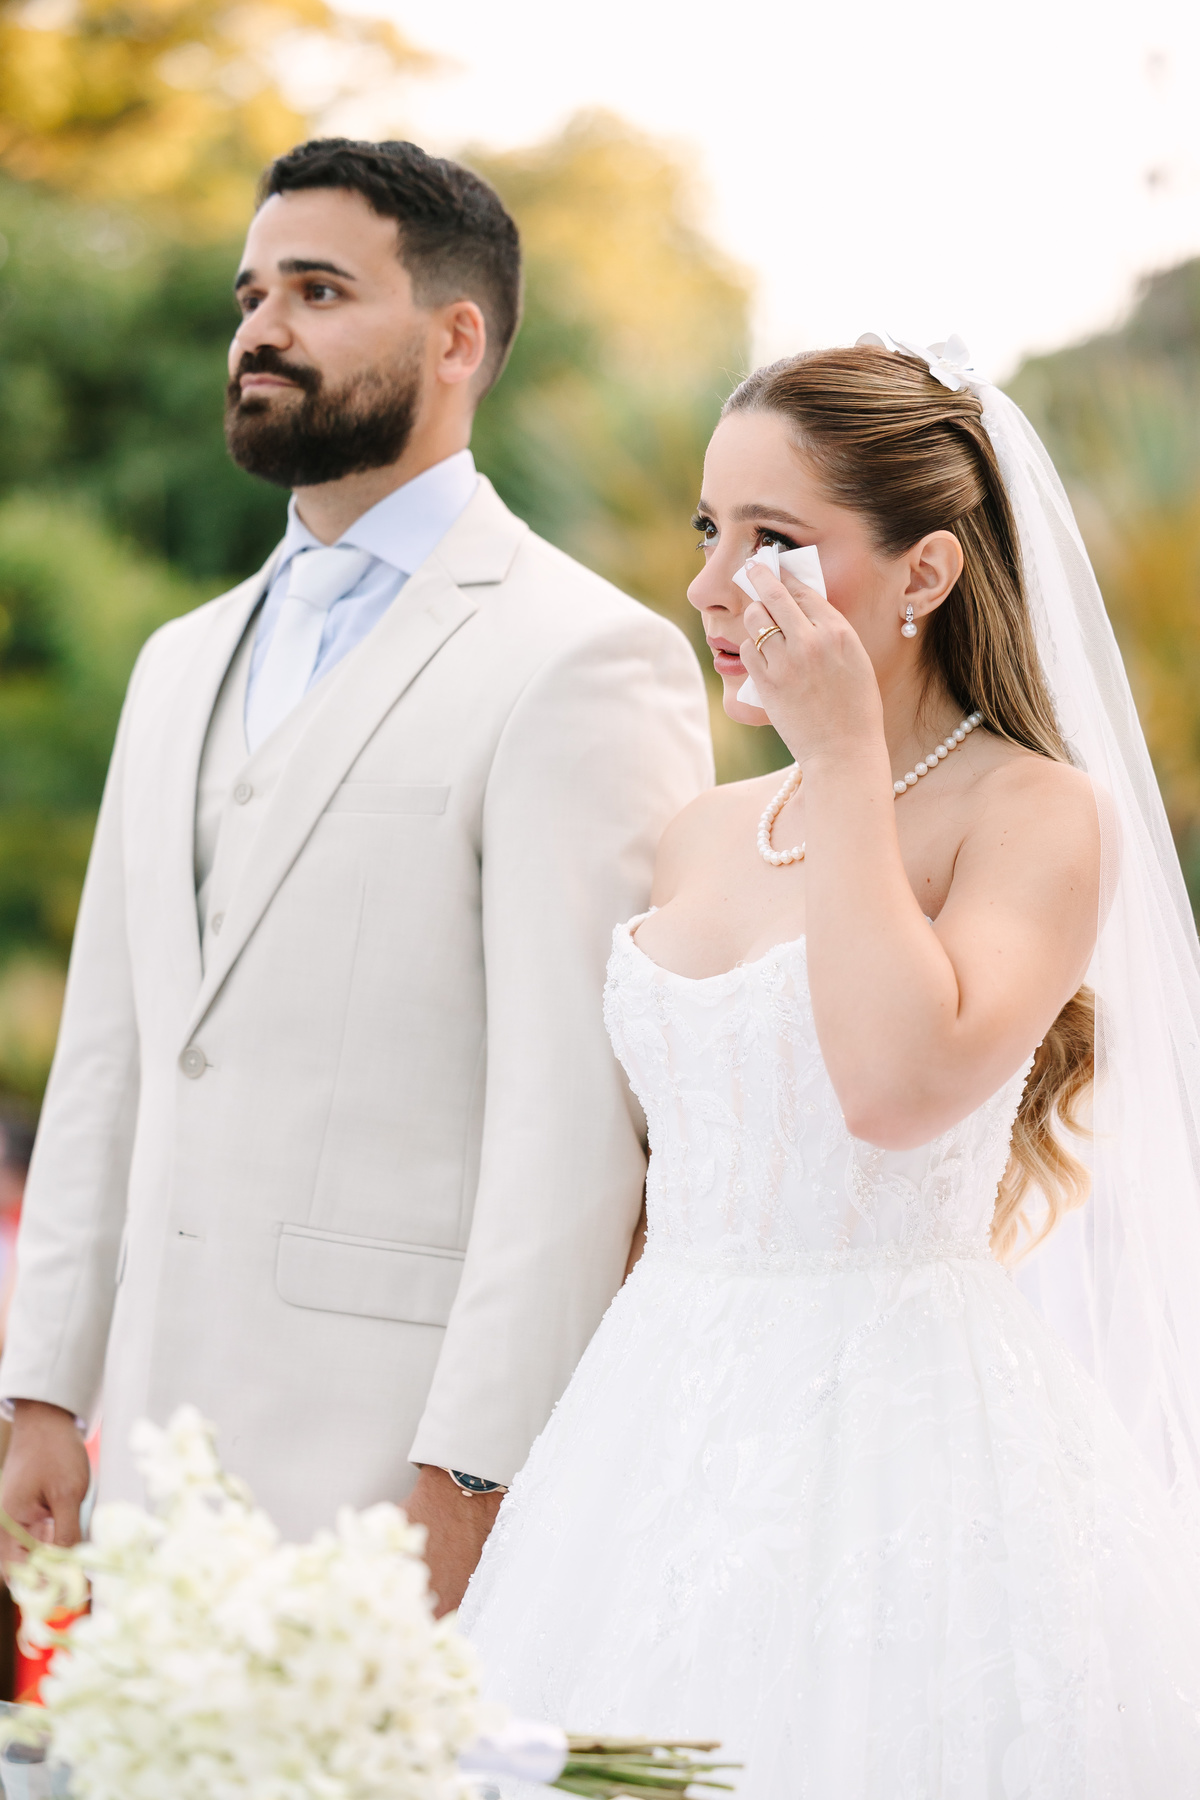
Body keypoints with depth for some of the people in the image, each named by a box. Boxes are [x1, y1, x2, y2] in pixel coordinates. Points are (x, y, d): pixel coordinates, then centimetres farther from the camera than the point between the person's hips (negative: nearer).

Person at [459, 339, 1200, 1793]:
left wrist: (848, 761, -17)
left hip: (900, 1441, -6)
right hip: (661, 1435, 6)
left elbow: (902, 1081, -26)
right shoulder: (706, 835, 12)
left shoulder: (1038, 811, -8)